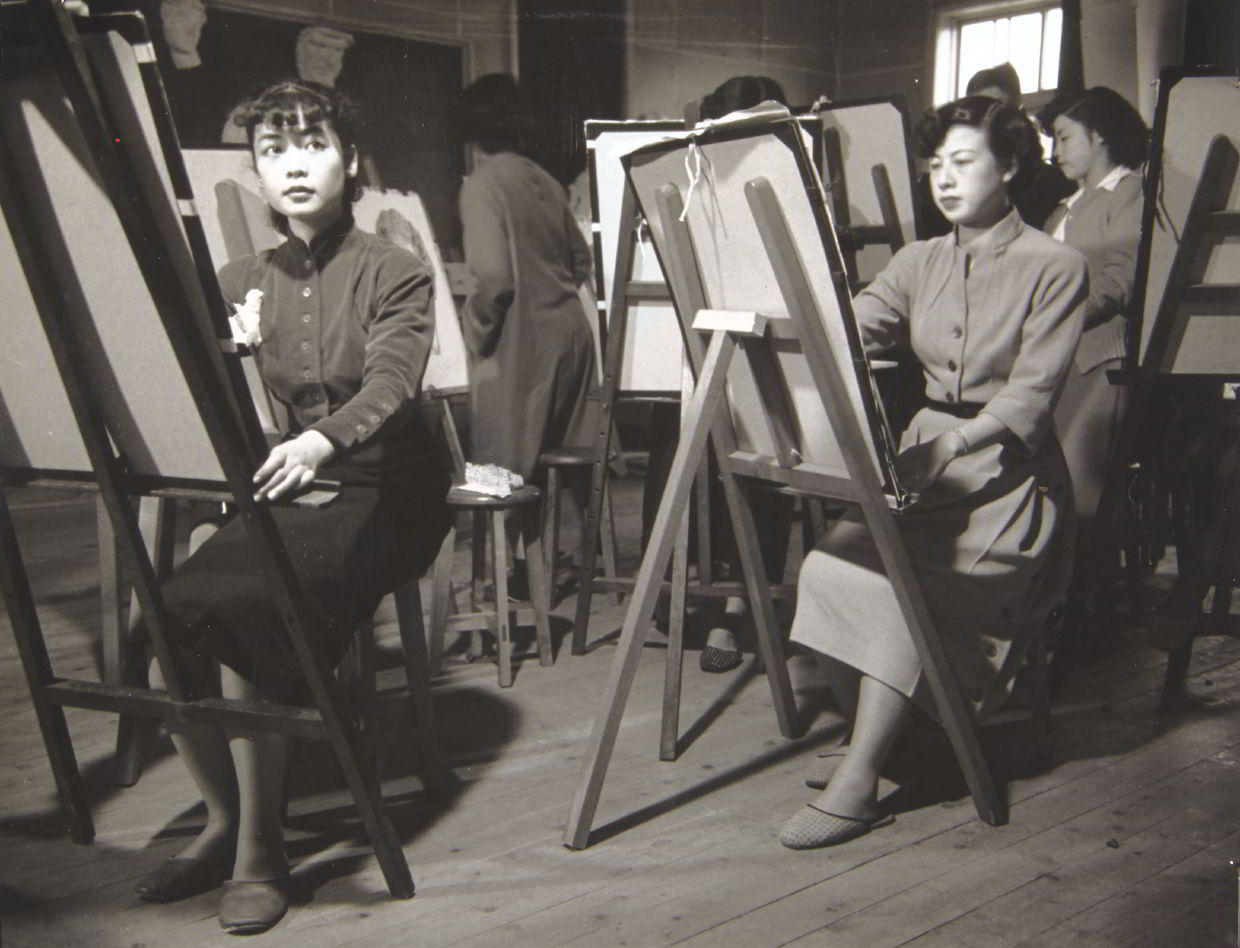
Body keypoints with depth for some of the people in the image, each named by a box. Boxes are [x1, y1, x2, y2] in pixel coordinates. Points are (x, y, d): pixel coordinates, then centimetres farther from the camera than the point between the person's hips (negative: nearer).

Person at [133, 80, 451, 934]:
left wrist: (322, 441, -41)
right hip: (274, 493, 5)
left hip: (377, 493, -5)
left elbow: (390, 384, -21)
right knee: (165, 625, -19)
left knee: (235, 615, -27)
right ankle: (223, 818, 7)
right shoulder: (239, 283, 13)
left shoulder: (395, 274, -2)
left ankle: (261, 852, -9)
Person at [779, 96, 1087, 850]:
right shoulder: (921, 261, 14)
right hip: (927, 454, 5)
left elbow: (1031, 393, -11)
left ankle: (858, 785, -22)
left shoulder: (1055, 267, -2)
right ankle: (874, 733, -5)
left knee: (897, 573, -27)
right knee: (831, 563, -21)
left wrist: (954, 444, -27)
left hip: (1008, 471, -5)